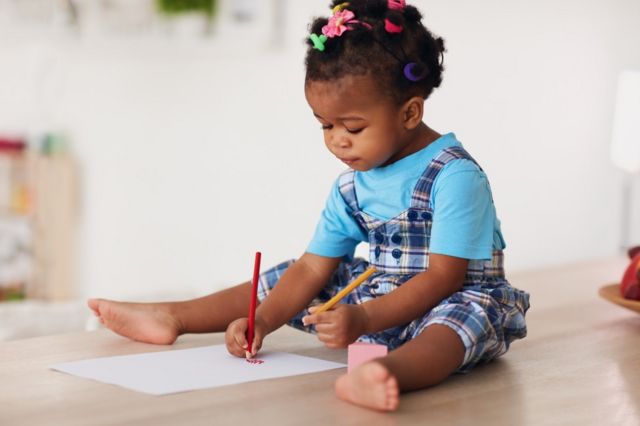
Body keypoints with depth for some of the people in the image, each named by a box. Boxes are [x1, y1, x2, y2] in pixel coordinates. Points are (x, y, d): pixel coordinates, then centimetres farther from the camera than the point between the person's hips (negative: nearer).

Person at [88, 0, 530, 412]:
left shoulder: (455, 176, -20)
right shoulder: (352, 185, 3)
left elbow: (444, 277, -26)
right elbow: (313, 267, 3)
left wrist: (363, 320, -36)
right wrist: (262, 322, -12)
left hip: (453, 300, -7)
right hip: (378, 296, 8)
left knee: (468, 314, -42)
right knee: (285, 282, 8)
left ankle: (391, 372, -73)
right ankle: (172, 318, 17)